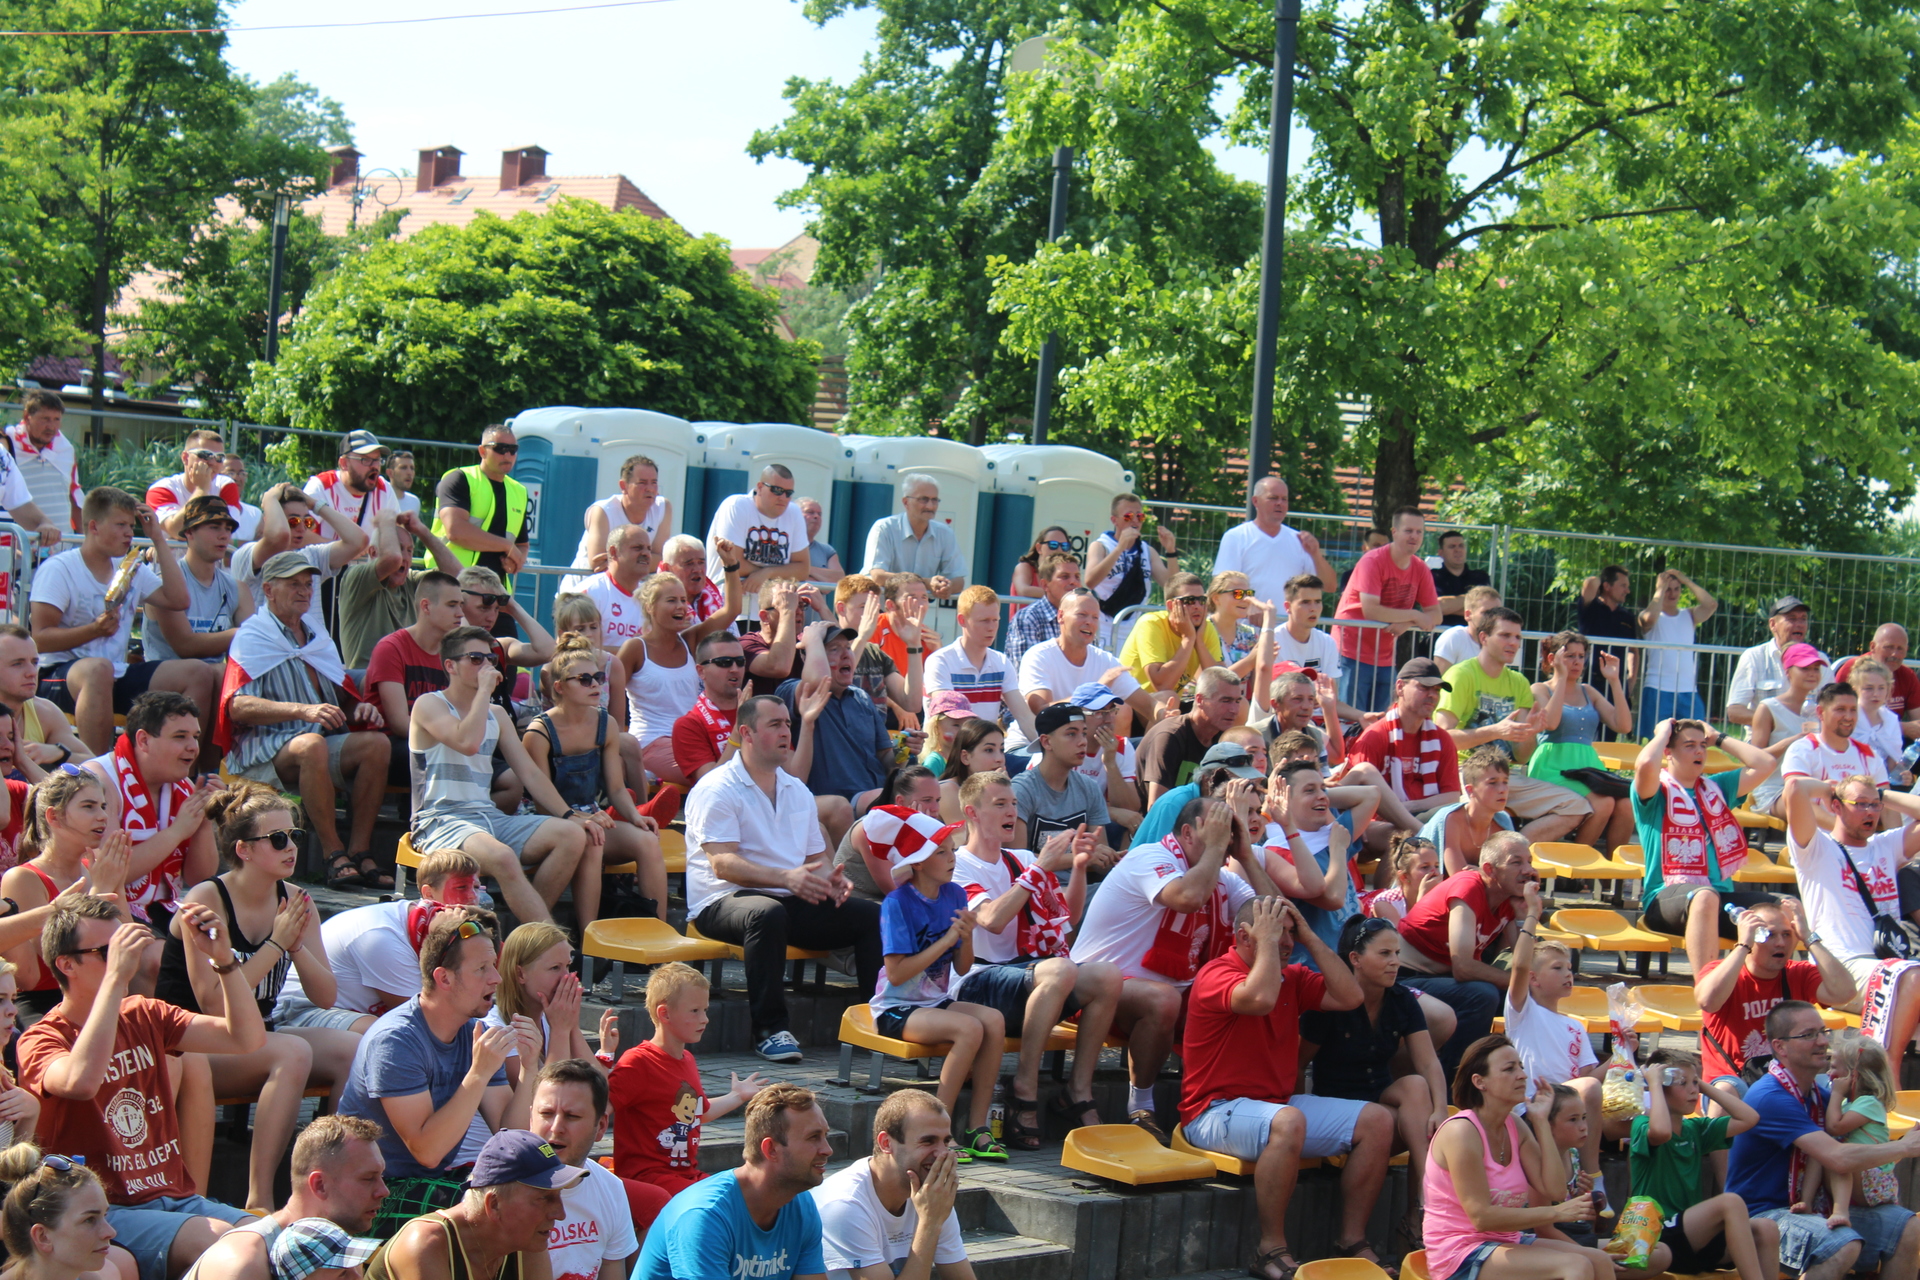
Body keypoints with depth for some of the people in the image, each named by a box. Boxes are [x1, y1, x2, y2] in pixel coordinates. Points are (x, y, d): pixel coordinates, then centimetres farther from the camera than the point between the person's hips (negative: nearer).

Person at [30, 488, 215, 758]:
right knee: (99, 669, -41)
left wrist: (159, 540, 8)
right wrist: (95, 629, -25)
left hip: (118, 677, 7)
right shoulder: (58, 569, -4)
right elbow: (40, 639, -11)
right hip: (62, 675, -6)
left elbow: (179, 600, 6)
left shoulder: (132, 570, 17)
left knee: (199, 673, -9)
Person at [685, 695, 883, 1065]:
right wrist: (785, 878, -31)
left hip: (795, 902, 7)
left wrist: (830, 879, -5)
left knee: (874, 917, -11)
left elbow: (815, 857, 21)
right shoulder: (717, 790, -5)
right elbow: (723, 864, -17)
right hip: (723, 902, -7)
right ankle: (769, 1029, -35)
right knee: (768, 912, -41)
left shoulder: (797, 791, 19)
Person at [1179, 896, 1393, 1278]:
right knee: (1288, 1121, -40)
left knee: (1377, 1121, -4)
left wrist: (1310, 937, 1)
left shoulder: (1292, 978, 12)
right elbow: (1260, 999, -32)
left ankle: (1351, 1241, -1)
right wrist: (1268, 941, -18)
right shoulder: (1216, 975, -12)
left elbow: (1349, 997, 2)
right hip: (1216, 1113, -8)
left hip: (1280, 1103, 8)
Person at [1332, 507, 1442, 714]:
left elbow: (1435, 615, 4)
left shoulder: (1421, 570, 5)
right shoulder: (1373, 561, -14)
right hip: (1353, 655, -6)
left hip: (1385, 660, 6)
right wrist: (1414, 615, -14)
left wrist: (1406, 624, -17)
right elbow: (1370, 611, -23)